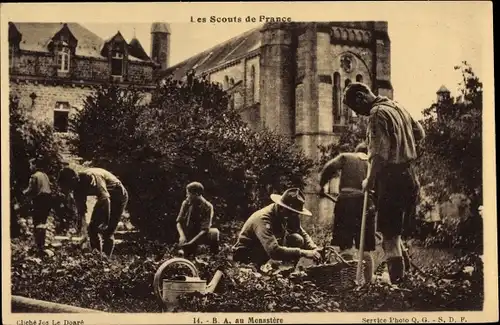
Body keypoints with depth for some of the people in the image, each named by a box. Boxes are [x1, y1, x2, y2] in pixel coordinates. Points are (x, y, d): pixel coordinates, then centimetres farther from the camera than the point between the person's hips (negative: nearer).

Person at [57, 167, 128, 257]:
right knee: (92, 228, 4)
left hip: (118, 196, -8)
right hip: (105, 197, 8)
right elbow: (80, 206, 1)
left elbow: (105, 199, -40)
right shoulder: (78, 186, -7)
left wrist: (106, 223, -38)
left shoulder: (91, 178, -34)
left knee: (108, 232, -14)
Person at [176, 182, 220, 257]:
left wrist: (190, 243, -31)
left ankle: (214, 256, -6)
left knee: (214, 233, -32)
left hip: (200, 235, -2)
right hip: (188, 235, 2)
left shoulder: (207, 207, -17)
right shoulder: (186, 203, -6)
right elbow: (179, 221, -3)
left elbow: (205, 229, -22)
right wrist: (182, 236, -22)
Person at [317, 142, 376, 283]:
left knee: (344, 247, -1)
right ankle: (369, 282, 6)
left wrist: (321, 185, 10)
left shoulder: (345, 157, 14)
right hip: (367, 202, 2)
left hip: (346, 199, -2)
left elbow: (329, 167, -2)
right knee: (365, 250, 7)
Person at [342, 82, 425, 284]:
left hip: (391, 178, -9)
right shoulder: (397, 107, 13)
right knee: (396, 231, 18)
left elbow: (379, 155, -20)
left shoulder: (377, 114, -14)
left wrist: (370, 181, -9)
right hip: (409, 176, 9)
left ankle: (397, 280, 0)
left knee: (389, 233, -2)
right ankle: (404, 274, 21)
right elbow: (420, 134, 22)